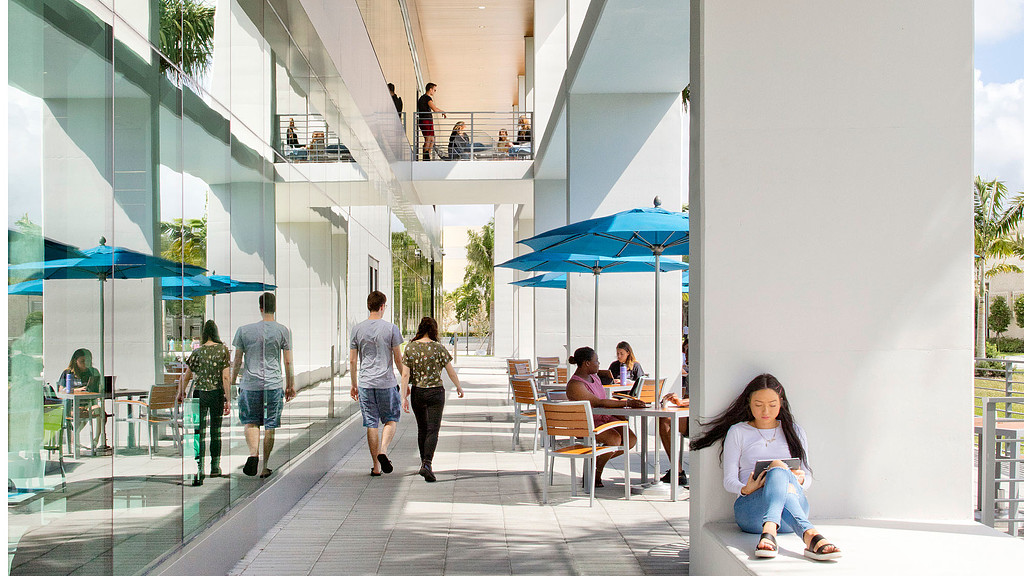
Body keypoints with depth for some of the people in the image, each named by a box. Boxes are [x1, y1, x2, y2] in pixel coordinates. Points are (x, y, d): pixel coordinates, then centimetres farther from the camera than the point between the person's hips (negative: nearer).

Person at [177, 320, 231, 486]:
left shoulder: (197, 352, 0)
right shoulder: (223, 350, -4)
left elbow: (186, 377, 4)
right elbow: (226, 377, -9)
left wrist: (181, 393, 21)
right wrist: (228, 400, -6)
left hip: (199, 393, 0)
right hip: (217, 393, 0)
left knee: (200, 432, 1)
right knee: (216, 431, 13)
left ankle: (199, 470, -7)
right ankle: (215, 467, 24)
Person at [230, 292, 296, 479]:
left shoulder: (244, 330, -1)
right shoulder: (283, 331, -2)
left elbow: (237, 361, 5)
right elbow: (288, 362, 1)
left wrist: (232, 383, 17)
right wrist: (290, 385, 11)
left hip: (250, 384, 0)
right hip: (274, 384, 0)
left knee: (250, 422, 14)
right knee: (270, 426, 7)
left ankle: (253, 453, -9)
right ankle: (265, 466, 11)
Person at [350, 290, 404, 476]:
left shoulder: (357, 329, 3)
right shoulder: (390, 328, -5)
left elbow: (352, 360, 5)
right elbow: (398, 359, -2)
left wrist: (353, 384, 15)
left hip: (365, 384, 2)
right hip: (387, 382, -2)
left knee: (371, 424, 7)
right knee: (391, 419, 14)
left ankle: (376, 466, 10)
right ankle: (382, 451, -7)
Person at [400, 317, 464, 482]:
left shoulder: (410, 348, -2)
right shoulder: (438, 348, -7)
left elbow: (405, 375, -5)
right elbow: (450, 371, -1)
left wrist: (404, 397, -2)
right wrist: (459, 387, 15)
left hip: (417, 393, 3)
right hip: (435, 392, -3)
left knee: (422, 429, 18)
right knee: (433, 430, -3)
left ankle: (424, 462, 27)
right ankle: (427, 464, -19)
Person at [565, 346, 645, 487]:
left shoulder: (594, 377, 11)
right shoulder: (574, 385, -19)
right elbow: (599, 403, -25)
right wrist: (627, 403, -27)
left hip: (605, 418, 9)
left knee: (631, 439, -9)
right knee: (614, 439, -32)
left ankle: (596, 461, 8)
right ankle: (595, 472, -7)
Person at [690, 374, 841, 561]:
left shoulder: (794, 431, 23)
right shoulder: (738, 432, 16)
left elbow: (807, 477, 20)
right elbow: (728, 480, 8)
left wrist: (800, 480, -5)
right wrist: (746, 489, -16)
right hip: (749, 508, -2)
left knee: (779, 470, -35)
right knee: (779, 470, -36)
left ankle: (769, 531, -62)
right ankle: (809, 534, -60)